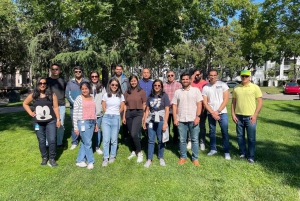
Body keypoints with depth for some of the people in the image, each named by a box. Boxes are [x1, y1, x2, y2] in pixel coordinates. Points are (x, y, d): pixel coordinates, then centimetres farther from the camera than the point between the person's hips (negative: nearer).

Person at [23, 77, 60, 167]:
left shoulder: (52, 95, -4)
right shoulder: (33, 95, 2)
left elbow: (56, 108, -2)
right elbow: (25, 104, 18)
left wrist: (58, 120, -3)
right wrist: (30, 113, 5)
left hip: (51, 121, -2)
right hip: (38, 123, 2)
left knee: (52, 140, -5)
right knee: (41, 141, 12)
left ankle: (52, 158, 11)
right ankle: (44, 157, 29)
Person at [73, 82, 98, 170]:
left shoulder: (92, 98, 10)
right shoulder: (79, 98, -5)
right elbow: (75, 113, -6)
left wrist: (96, 124, 15)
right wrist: (75, 127, -8)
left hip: (92, 122, 5)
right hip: (83, 123, -5)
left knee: (84, 143, 11)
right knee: (88, 143, 1)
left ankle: (79, 160, 24)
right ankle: (90, 161, 15)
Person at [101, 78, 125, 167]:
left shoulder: (121, 96, 5)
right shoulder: (106, 95, 5)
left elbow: (122, 108, 9)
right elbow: (104, 107, 10)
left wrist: (115, 114, 8)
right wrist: (109, 113, 7)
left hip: (116, 118, 0)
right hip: (106, 118, 0)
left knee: (114, 139, 5)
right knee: (106, 139, -2)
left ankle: (112, 156, 21)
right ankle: (105, 158, 8)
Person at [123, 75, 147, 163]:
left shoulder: (141, 91, 0)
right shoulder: (127, 92, 10)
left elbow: (144, 104, 1)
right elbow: (125, 105, 11)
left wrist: (144, 116, -2)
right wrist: (124, 116, 8)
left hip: (138, 113, -4)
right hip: (129, 114, 4)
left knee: (134, 134, -15)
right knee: (131, 134, 11)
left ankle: (139, 152, 2)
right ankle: (134, 151, 28)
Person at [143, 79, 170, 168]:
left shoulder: (164, 96, 0)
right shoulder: (150, 96, 10)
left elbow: (167, 110, -4)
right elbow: (147, 110, 12)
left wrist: (165, 123, -10)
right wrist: (144, 122, 8)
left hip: (161, 120, -2)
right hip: (151, 121, 3)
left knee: (161, 140, 6)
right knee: (151, 140, 5)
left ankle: (161, 158, 22)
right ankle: (149, 159, 13)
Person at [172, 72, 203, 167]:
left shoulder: (196, 90, 3)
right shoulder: (177, 92, 9)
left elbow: (199, 104, -1)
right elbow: (174, 106, 7)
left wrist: (197, 116, -10)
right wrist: (175, 119, -1)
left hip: (193, 119, -2)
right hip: (181, 120, 2)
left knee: (195, 140, 5)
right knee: (182, 140, 9)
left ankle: (195, 158, 17)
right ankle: (183, 157, 22)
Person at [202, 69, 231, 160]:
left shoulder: (223, 85, -1)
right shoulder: (205, 87, 3)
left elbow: (226, 99, -4)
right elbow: (205, 102, 1)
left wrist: (218, 111, -10)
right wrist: (212, 113, -9)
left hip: (222, 112, -2)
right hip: (211, 113, 2)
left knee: (225, 132, -3)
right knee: (212, 132, 11)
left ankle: (226, 151, 7)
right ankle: (213, 149, 24)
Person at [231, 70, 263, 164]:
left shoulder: (255, 87, -2)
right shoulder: (236, 88, 7)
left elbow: (260, 102, -3)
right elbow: (233, 102, 11)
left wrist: (255, 115, -10)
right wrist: (233, 114, 1)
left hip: (250, 117, -3)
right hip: (239, 116, 3)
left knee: (251, 138, 4)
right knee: (240, 136, 12)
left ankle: (251, 156, 18)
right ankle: (243, 153, 29)